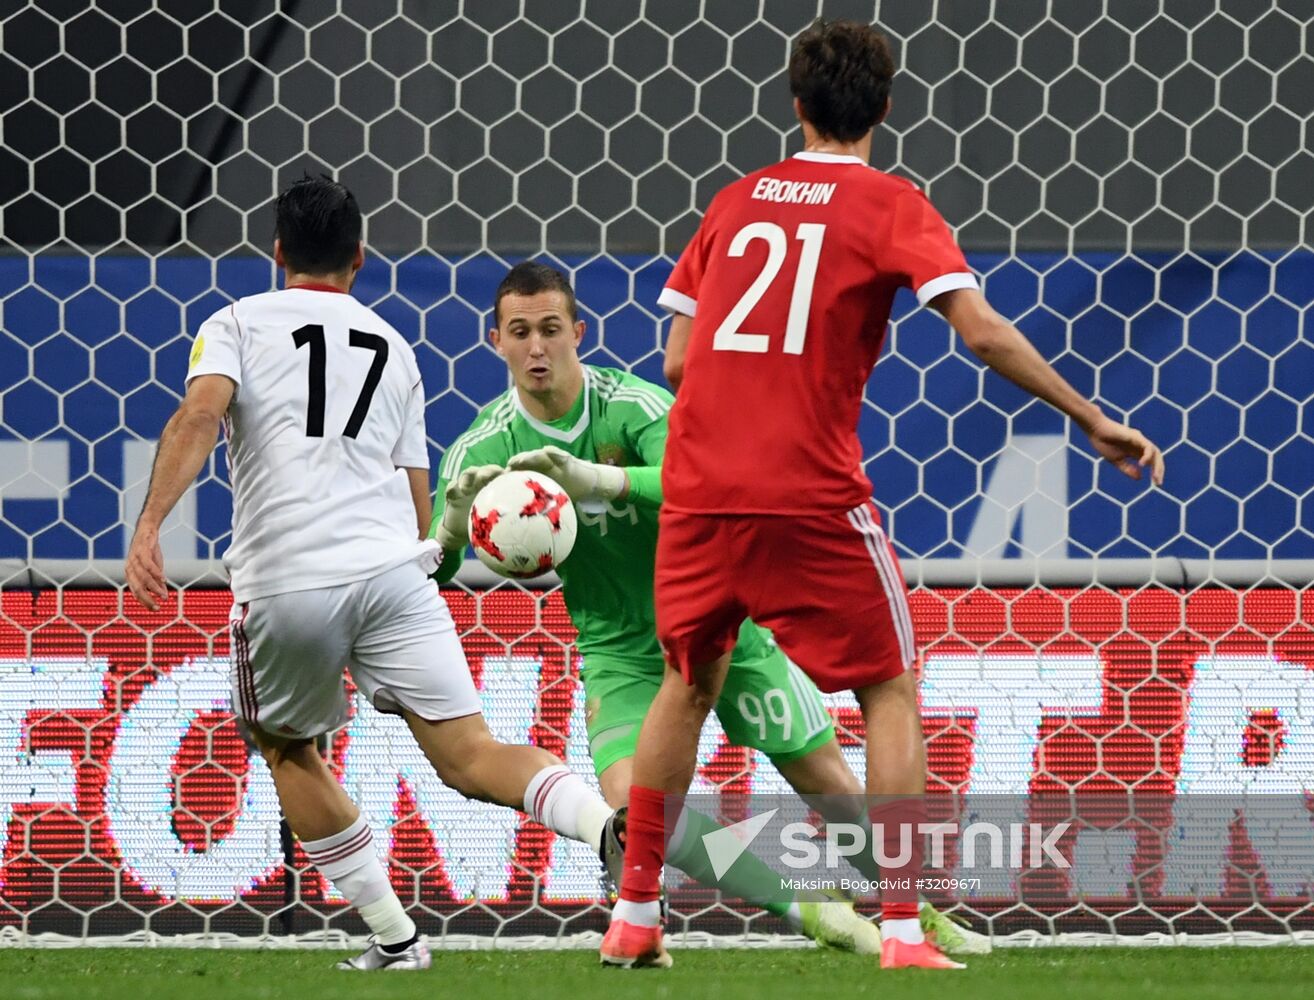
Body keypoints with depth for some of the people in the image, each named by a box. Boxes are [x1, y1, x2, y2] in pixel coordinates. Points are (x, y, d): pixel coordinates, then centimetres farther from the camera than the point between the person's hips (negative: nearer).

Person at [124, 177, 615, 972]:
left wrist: (149, 525, -17)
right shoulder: (394, 347, 24)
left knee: (289, 750, 23)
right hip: (390, 570, 2)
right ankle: (612, 823, -33)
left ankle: (395, 937, 19)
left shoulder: (238, 324, 13)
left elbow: (200, 414, -8)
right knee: (471, 756, -4)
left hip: (283, 582, -2)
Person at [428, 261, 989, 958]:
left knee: (826, 779, 4)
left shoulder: (635, 405, -19)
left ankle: (919, 912, 29)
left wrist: (595, 479, -51)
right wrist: (452, 526, -37)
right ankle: (812, 914, -9)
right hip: (623, 655, 1)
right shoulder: (481, 449, -11)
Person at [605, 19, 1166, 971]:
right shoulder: (891, 205, 0)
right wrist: (1092, 419, -5)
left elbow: (677, 359, 13)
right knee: (891, 693, 8)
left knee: (691, 682, 23)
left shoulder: (736, 200, 13)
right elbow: (981, 331, -11)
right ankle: (903, 932, -3)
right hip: (812, 493, -4)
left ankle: (633, 916, 21)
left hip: (699, 490, 4)